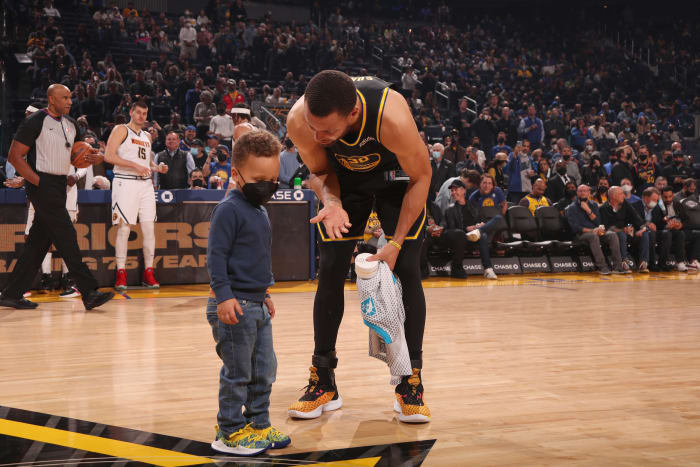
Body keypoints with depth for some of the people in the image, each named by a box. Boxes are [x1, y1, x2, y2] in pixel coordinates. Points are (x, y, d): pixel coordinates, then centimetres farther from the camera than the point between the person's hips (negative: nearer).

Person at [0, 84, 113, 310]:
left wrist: (91, 157, 2)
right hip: (43, 186, -8)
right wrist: (38, 182, -18)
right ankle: (89, 293, -12)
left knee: (39, 242, 9)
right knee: (66, 237, -11)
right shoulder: (35, 121, -11)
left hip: (59, 186, 8)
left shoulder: (70, 124, 13)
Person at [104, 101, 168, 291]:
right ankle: (121, 274, -1)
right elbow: (109, 156, -12)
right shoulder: (121, 130, 0)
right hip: (125, 182, -6)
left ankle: (148, 273, 7)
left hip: (145, 184, 6)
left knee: (149, 229, 1)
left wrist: (157, 168, 8)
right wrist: (135, 166, -18)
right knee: (124, 228, -6)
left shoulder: (147, 136, 20)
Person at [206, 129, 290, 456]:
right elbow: (216, 256, -17)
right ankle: (229, 433, 9)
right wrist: (224, 296, -23)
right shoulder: (229, 210, -13)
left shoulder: (259, 212, 15)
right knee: (237, 373, -1)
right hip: (234, 306, -9)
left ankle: (259, 425, 25)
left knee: (264, 371, 14)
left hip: (257, 306, 9)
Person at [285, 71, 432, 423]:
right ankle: (323, 384, 8)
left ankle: (411, 385, 0)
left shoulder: (392, 116, -43)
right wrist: (331, 202, -33)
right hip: (344, 176, 2)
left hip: (396, 175, -2)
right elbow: (319, 172, -11)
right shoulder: (299, 120, -34)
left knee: (407, 271, -10)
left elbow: (421, 177, -24)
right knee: (330, 272, -3)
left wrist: (396, 243, -25)